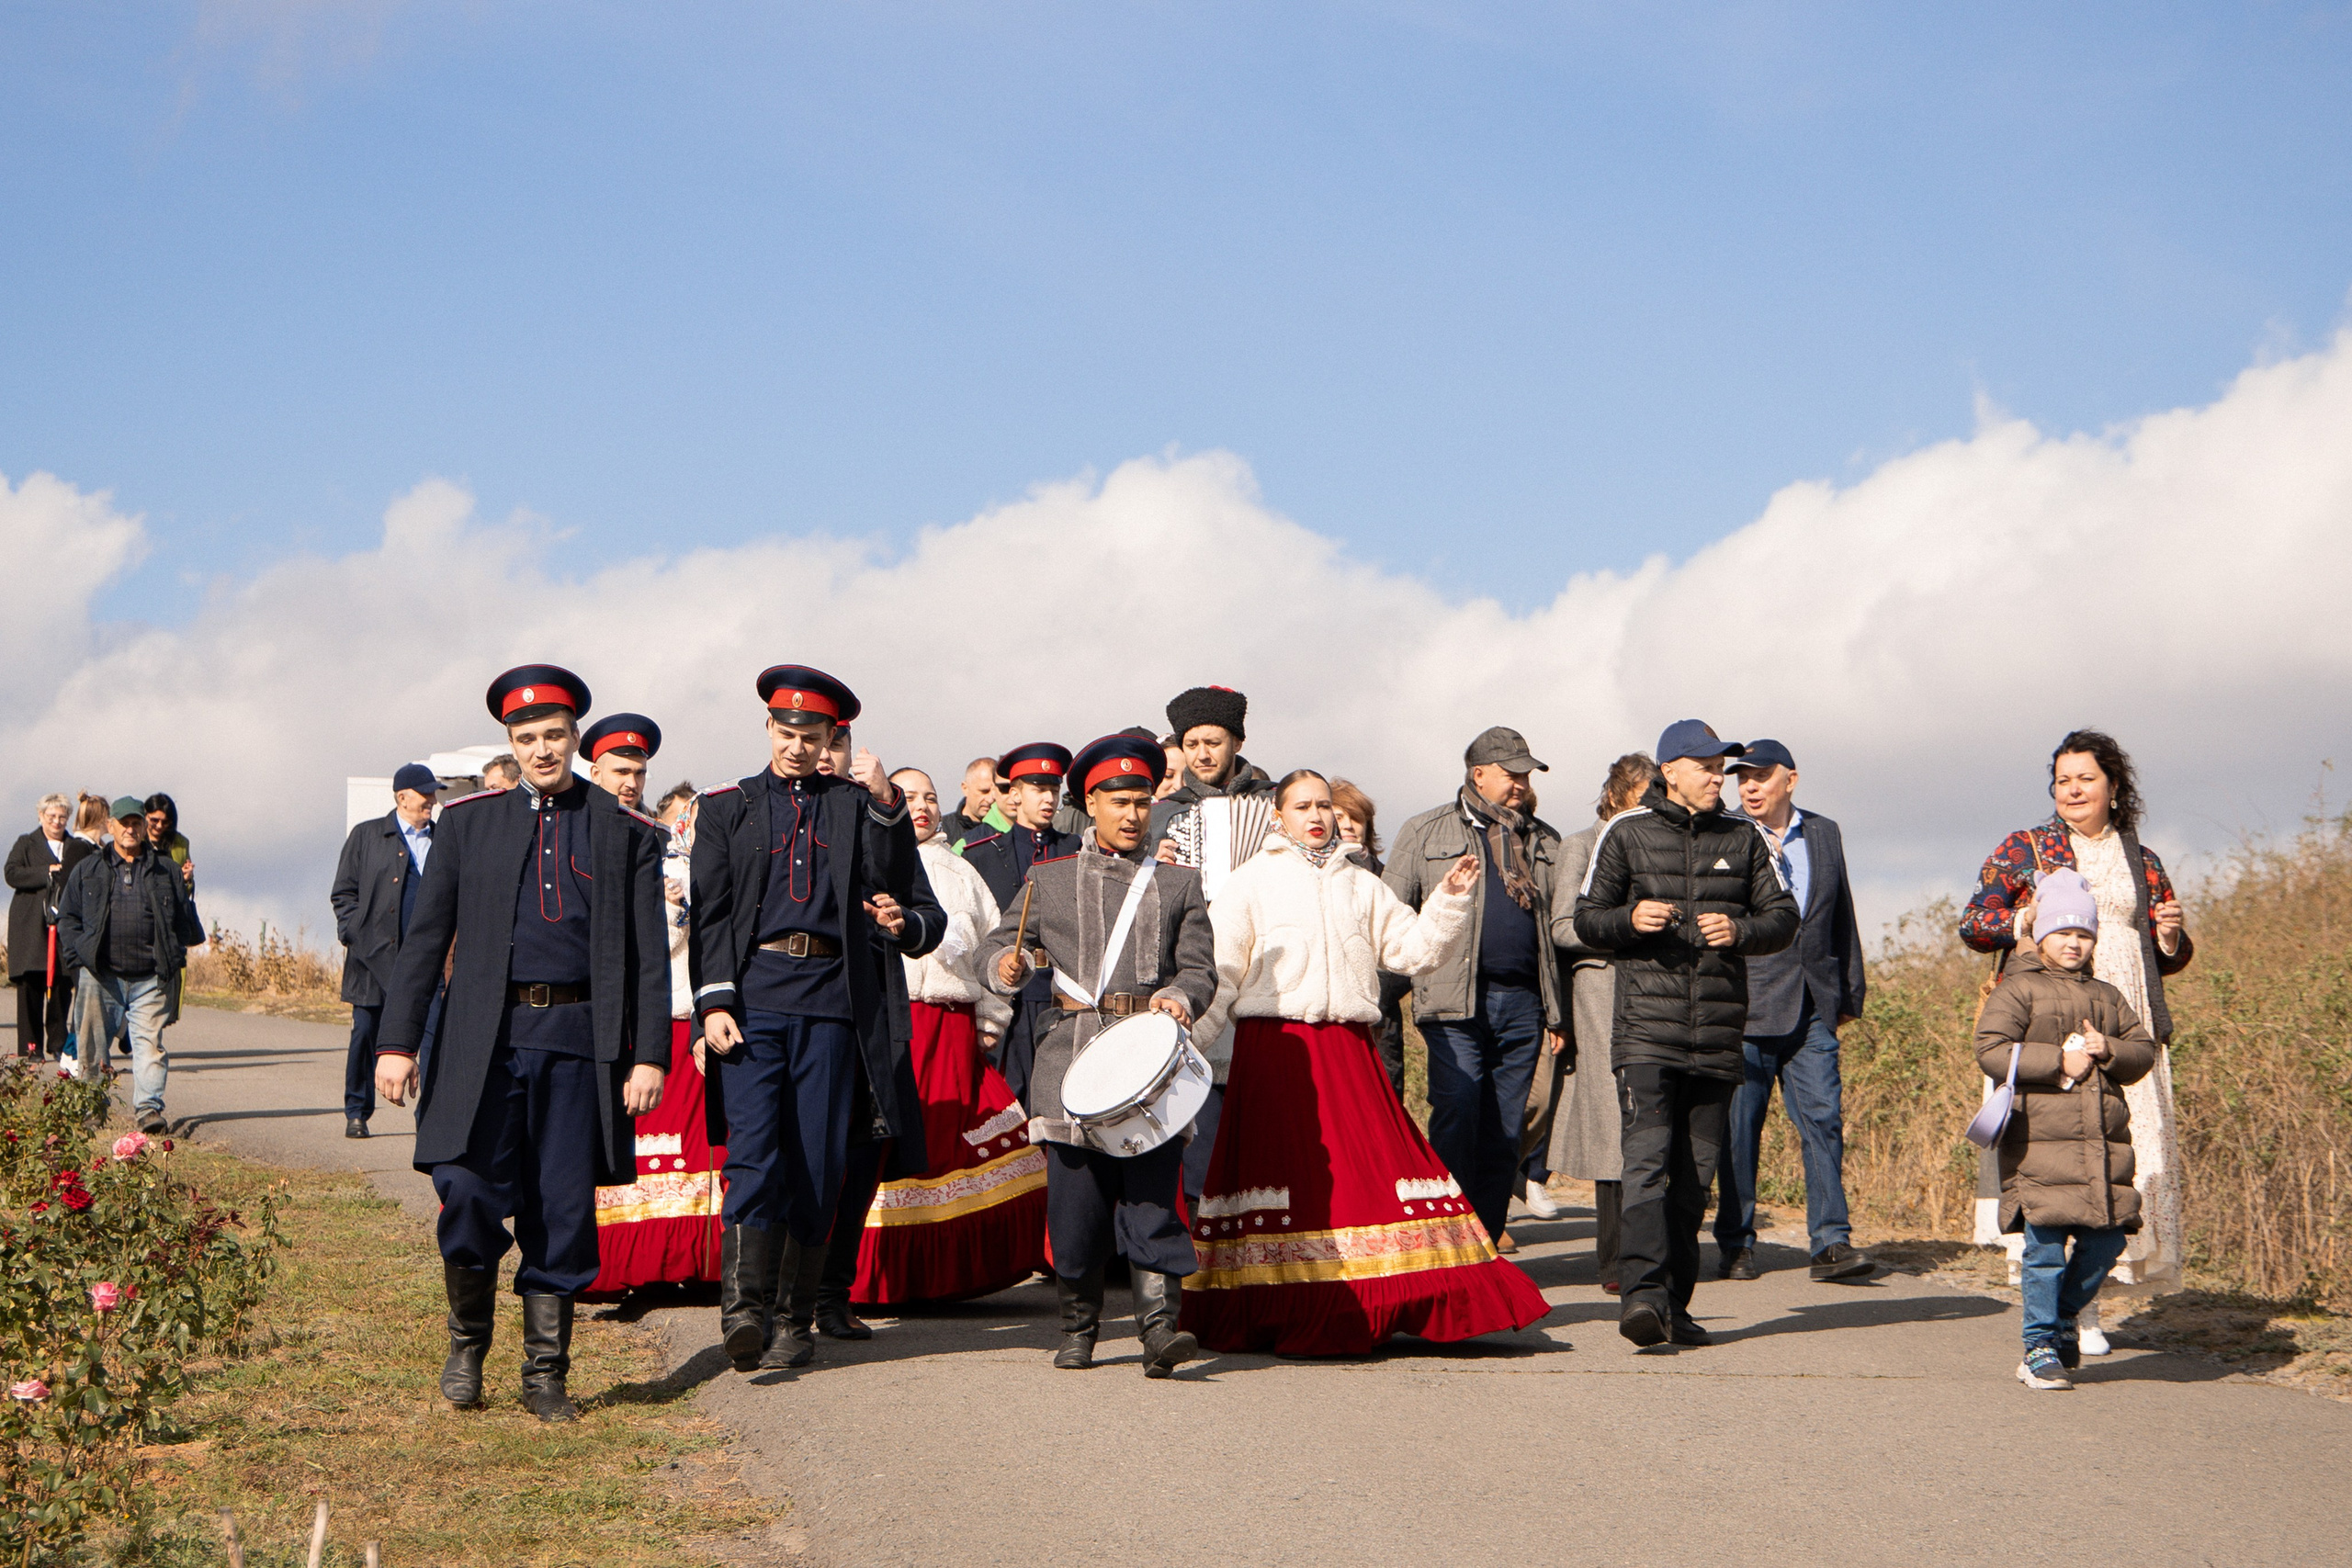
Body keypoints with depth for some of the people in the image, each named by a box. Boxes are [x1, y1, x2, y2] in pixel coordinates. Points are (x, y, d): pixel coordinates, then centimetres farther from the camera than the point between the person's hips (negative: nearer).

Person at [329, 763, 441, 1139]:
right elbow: (343, 893, 8)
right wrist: (355, 933, -5)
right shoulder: (366, 836, 7)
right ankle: (356, 1113, 16)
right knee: (366, 1033, 4)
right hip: (375, 955, -1)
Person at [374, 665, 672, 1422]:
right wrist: (397, 1041, 0)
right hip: (485, 1040, 0)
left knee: (563, 1213, 2)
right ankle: (468, 1344, 14)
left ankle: (545, 1374, 14)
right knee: (468, 1193, -10)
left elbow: (649, 955, 5)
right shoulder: (468, 821, 9)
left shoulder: (627, 833, 7)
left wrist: (649, 1056, -3)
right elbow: (426, 936, 7)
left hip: (581, 1043, 0)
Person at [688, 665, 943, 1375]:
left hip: (832, 1006, 1)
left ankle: (793, 1318, 11)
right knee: (752, 1152, -14)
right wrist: (713, 1002, -5)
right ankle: (743, 1309, -22)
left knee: (817, 1167, 1)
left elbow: (902, 888, 6)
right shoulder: (727, 808, 13)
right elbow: (709, 914, 7)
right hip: (752, 1000, -1)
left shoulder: (860, 806, 13)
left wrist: (892, 845, -10)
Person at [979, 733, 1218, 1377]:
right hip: (1072, 1053, 0)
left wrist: (1180, 996, -13)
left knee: (1153, 1191, -11)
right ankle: (1078, 1330, 14)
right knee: (1075, 1199, 1)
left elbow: (1199, 967, 9)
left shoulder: (1179, 884, 16)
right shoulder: (1050, 878, 15)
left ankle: (1158, 1324, -15)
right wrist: (1006, 967, -7)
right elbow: (1000, 943, 16)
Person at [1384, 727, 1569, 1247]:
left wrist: (1557, 1009, 14)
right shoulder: (1426, 833, 7)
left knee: (1505, 1131, 4)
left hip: (1522, 1004, 4)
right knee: (1456, 1112, -14)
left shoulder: (1544, 843, 18)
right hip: (1455, 1006, -4)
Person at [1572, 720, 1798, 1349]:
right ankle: (1642, 1294, -24)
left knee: (1695, 1171, 5)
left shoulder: (1744, 839, 14)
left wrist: (1739, 931, -9)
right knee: (1647, 1159, -16)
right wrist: (1630, 919, -13)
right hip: (1646, 1026, -3)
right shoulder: (1625, 834, 7)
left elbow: (1783, 916, 12)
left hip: (1718, 1033, 3)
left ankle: (1675, 1303, 12)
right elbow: (1587, 919, 9)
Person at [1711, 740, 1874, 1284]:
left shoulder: (1825, 834, 13)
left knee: (1824, 1120, -4)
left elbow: (1842, 917, 18)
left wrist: (1850, 992, 15)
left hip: (1811, 1008, 3)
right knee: (1739, 1130, 2)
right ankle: (1736, 1245, 12)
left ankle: (1831, 1244, -3)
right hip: (1744, 1004, -3)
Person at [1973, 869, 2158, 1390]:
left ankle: (2065, 1316, 29)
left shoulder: (2108, 996, 19)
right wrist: (2058, 1061, -14)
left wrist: (2107, 1051, -7)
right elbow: (1991, 1051, -9)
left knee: (2106, 1238, 4)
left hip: (2104, 1141, 5)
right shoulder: (2017, 990, 2)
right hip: (2040, 1139, -5)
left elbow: (2144, 1050, 15)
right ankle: (2041, 1349, 2)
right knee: (2044, 1245, -7)